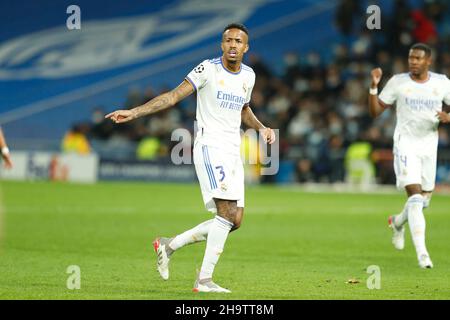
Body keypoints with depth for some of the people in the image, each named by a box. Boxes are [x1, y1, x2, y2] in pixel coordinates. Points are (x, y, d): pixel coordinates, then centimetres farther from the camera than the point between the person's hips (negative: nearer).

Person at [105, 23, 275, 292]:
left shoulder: (248, 75, 12)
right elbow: (174, 96, -10)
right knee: (227, 212, -20)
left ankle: (170, 245, 14)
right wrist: (134, 112, -18)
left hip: (233, 153, 7)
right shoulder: (209, 69, -7)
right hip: (210, 147, -7)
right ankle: (204, 280, -17)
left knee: (234, 220, 2)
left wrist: (261, 128, 11)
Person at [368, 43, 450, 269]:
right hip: (405, 145, -4)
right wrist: (374, 87, -14)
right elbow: (375, 112, 1)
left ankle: (398, 222, 46)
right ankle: (422, 253, -20)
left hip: (429, 146, 4)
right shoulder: (398, 82, -3)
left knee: (424, 199, 12)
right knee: (415, 196, -17)